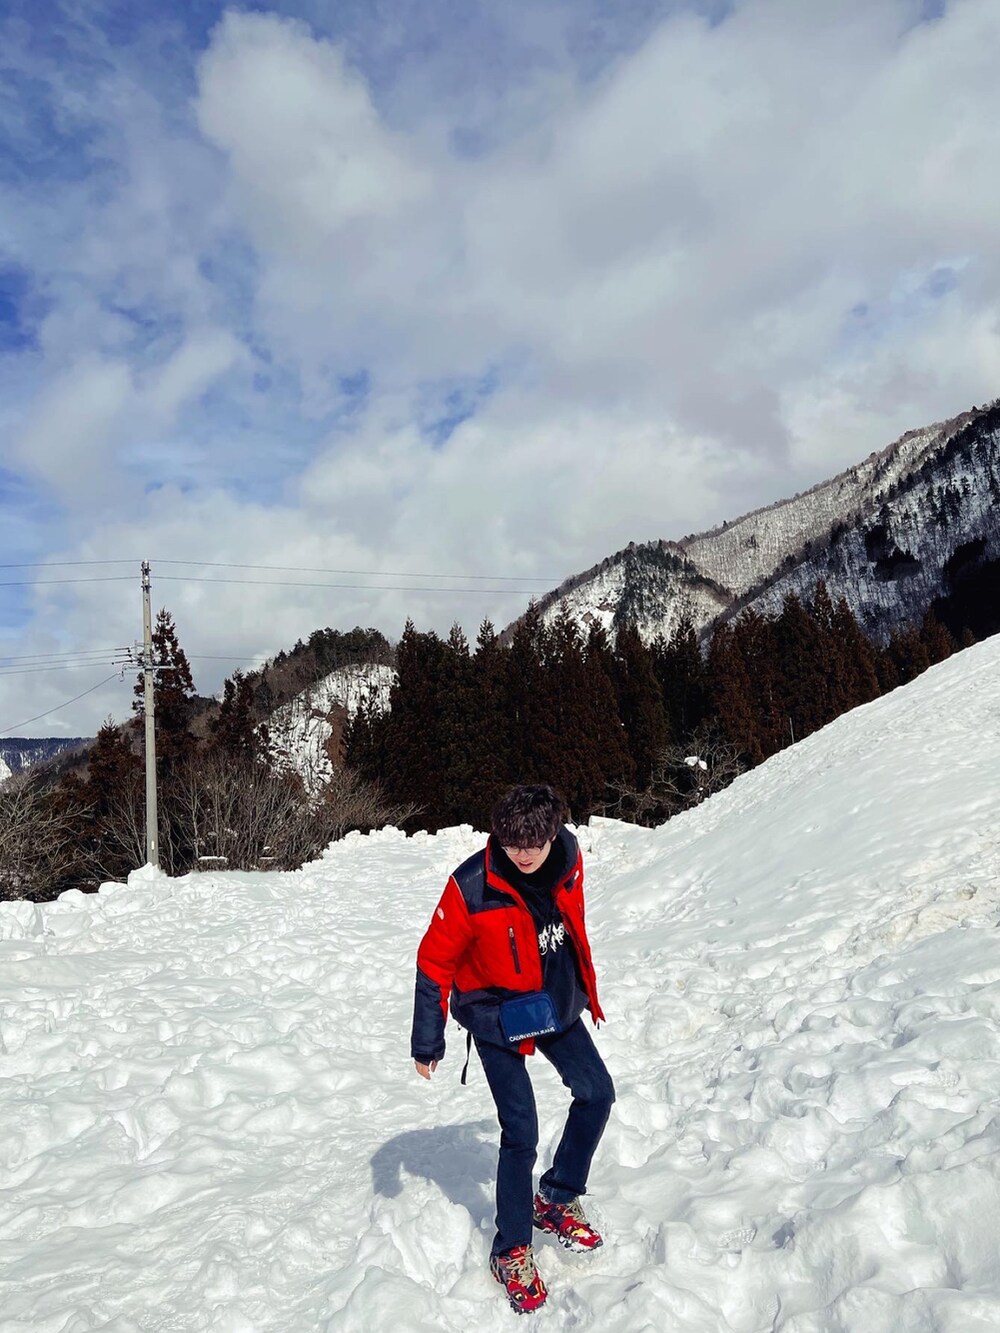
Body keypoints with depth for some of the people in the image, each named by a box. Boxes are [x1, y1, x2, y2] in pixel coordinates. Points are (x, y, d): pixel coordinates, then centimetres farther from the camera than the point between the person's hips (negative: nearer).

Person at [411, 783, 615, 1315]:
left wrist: (585, 983, 20)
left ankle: (556, 1200, 30)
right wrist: (427, 1041, -11)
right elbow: (434, 963, -18)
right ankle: (511, 1251, 17)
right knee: (521, 1134, -5)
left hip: (558, 1005, 6)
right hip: (499, 1020, -5)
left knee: (597, 1093, 9)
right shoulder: (471, 887, -30)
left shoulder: (568, 859, -15)